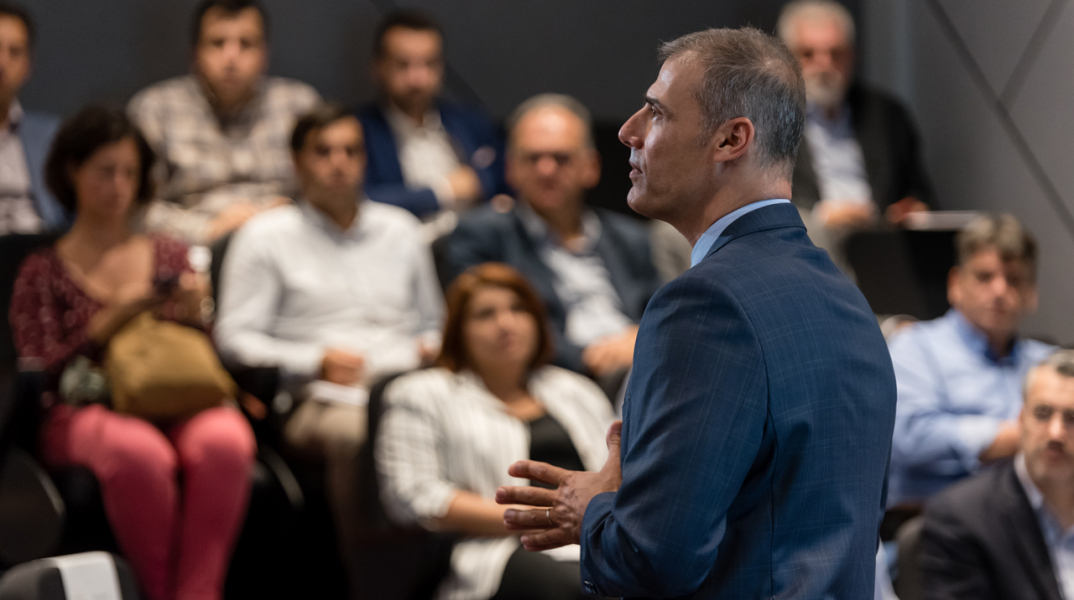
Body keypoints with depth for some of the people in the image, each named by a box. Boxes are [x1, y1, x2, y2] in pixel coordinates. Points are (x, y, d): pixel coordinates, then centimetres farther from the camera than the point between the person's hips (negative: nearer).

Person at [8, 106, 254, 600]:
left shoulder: (172, 258, 24)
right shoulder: (43, 273, 16)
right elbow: (41, 373, 3)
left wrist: (195, 316, -2)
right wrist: (119, 316, -7)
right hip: (83, 411, -2)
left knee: (225, 441, -37)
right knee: (139, 453, -41)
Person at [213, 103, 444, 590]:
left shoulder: (401, 230, 29)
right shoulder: (267, 236, 15)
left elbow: (432, 321, 35)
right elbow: (235, 338, 6)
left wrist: (434, 347, 10)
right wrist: (315, 362, -7)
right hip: (322, 400, -3)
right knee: (358, 434, -42)